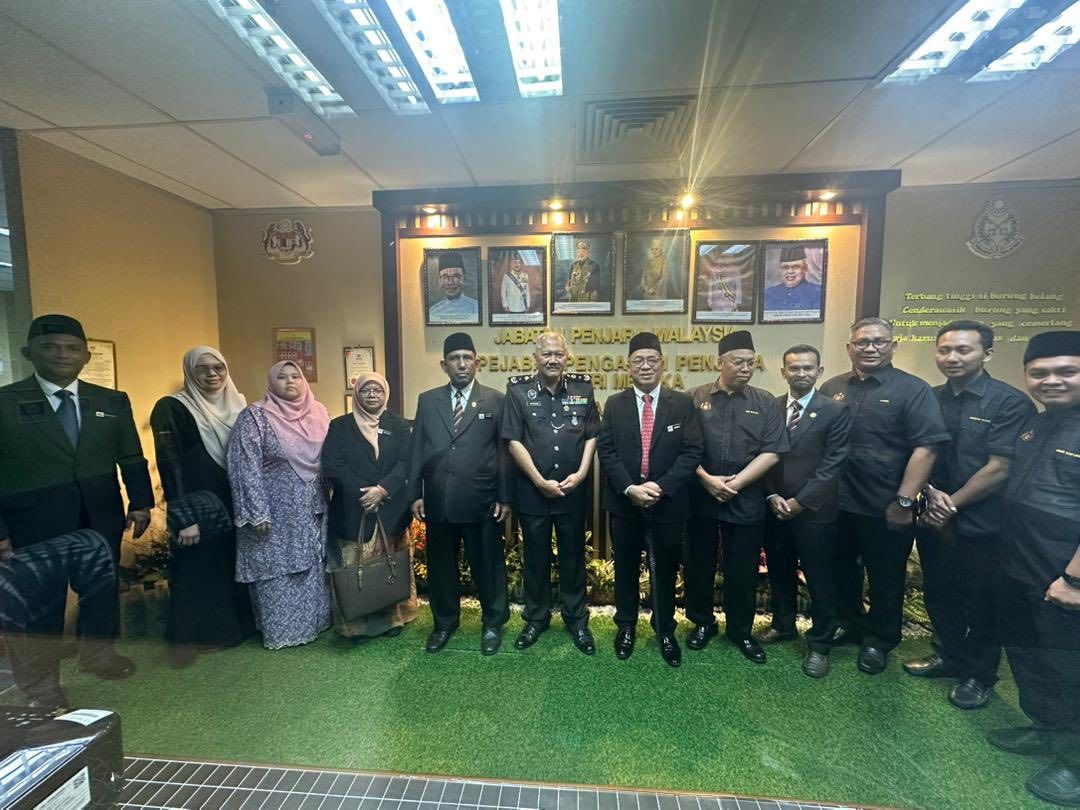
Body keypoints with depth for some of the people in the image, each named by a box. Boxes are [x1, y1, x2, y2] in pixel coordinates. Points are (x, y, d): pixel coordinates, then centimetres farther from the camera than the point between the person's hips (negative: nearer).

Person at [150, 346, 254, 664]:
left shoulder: (238, 405, 7)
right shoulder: (171, 408, -10)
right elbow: (169, 464, -15)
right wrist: (183, 517, -20)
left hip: (235, 505, 5)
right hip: (197, 508, -5)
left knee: (235, 565, 15)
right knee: (196, 570, 6)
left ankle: (234, 625, 32)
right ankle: (187, 638, 23)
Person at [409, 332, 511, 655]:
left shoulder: (496, 400, -1)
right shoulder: (427, 400, 7)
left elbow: (504, 451, -2)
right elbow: (416, 449, 7)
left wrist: (504, 497, -4)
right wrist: (416, 494, 2)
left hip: (481, 501, -2)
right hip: (437, 501, 3)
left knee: (488, 565, 11)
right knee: (440, 566, 16)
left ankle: (493, 623, 34)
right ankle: (444, 622, 38)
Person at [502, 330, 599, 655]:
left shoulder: (583, 388, 1)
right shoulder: (518, 390, -5)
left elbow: (592, 436, 4)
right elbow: (513, 441, -7)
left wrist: (581, 473, -9)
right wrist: (540, 481, -11)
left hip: (574, 491, 1)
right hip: (532, 491, -1)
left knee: (573, 557, 14)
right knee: (536, 557, 14)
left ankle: (577, 620, 32)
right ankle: (536, 618, 34)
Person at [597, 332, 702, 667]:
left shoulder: (682, 403, -1)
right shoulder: (614, 404, 2)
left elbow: (691, 452, -7)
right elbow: (605, 451, -4)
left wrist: (661, 486, -18)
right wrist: (629, 488, -16)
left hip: (668, 503, 0)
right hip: (624, 502, 1)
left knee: (665, 570, 14)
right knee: (625, 568, 15)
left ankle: (665, 630, 35)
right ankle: (626, 626, 35)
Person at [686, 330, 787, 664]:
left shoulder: (765, 402, 3)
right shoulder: (696, 398, 0)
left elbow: (771, 451, -4)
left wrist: (736, 483, -11)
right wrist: (707, 479, -12)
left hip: (747, 501, 1)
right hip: (701, 498, 0)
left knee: (742, 570, 11)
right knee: (699, 565, 12)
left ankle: (741, 630, 32)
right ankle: (702, 622, 33)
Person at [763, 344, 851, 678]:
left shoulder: (836, 411, -6)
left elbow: (833, 464, -10)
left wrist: (800, 501, -14)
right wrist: (772, 496, -6)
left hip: (815, 511, -3)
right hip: (775, 508, 3)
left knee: (819, 580, 9)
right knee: (779, 573, 18)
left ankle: (820, 644, 27)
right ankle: (783, 624, 39)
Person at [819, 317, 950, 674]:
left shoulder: (913, 390, -7)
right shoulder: (832, 389, 4)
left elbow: (925, 448, -13)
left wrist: (904, 501, -16)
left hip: (885, 507, -3)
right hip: (837, 503, 4)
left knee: (885, 577, 14)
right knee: (842, 570, 18)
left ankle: (880, 640, 34)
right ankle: (849, 624, 40)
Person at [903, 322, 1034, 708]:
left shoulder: (1010, 403, -12)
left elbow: (999, 469, -15)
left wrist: (953, 503, -11)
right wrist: (929, 495, -8)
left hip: (982, 523, -4)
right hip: (933, 518, 5)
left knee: (982, 601, 12)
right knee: (939, 594, 18)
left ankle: (980, 675, 32)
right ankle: (950, 656, 39)